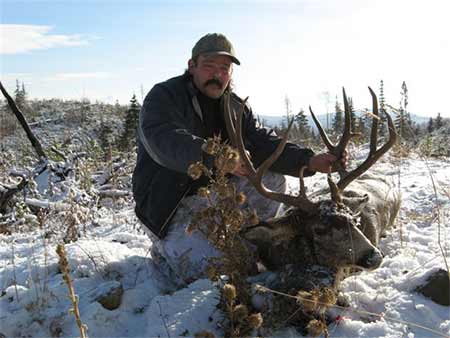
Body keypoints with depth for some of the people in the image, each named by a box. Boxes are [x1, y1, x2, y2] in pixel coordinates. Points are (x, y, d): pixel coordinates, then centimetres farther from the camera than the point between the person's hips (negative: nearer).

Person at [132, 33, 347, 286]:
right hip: (172, 206, -6)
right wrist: (214, 156, -52)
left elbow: (262, 142, -5)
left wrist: (310, 161, -23)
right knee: (207, 271, -25)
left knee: (273, 180, -14)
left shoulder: (236, 106, 6)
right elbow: (163, 141, -33)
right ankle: (166, 249, 8)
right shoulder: (164, 97, -13)